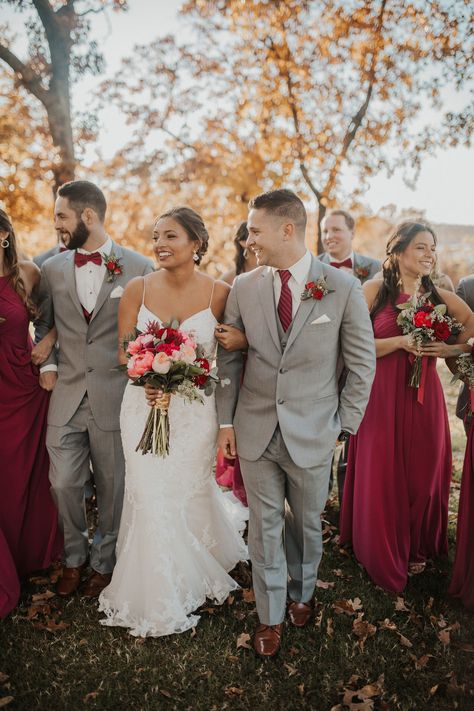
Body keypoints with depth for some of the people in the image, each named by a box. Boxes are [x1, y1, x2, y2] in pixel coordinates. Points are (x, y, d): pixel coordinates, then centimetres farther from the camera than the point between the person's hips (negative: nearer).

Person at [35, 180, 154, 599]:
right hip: (66, 396, 3)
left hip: (116, 397, -2)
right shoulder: (53, 269, 6)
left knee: (112, 486, 11)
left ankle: (104, 563, 33)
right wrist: (48, 364, 4)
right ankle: (75, 558, 33)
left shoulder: (139, 268, -5)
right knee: (64, 483, 7)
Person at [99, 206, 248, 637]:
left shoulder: (219, 293, -10)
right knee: (151, 496, 5)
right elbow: (123, 352, 0)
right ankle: (158, 596, 31)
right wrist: (146, 378, -20)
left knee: (189, 491, 13)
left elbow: (227, 354, -6)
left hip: (195, 409, -1)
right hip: (143, 406, 1)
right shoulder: (137, 290, -5)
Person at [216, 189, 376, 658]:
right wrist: (226, 420, 2)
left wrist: (344, 425, -2)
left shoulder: (342, 286, -9)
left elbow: (362, 363, -2)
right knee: (264, 526, 13)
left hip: (312, 434, -1)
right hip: (255, 430, 2)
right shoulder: (243, 287, -2)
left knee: (306, 524, 17)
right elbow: (228, 359, 5)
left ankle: (301, 594, 45)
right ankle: (270, 615, 33)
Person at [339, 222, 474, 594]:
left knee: (422, 475, 12)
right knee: (382, 477, 7)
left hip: (424, 398, 3)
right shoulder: (375, 290, -6)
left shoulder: (440, 297, 5)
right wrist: (401, 342, -18)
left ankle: (417, 549, 36)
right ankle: (384, 554, 29)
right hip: (382, 398, -3)